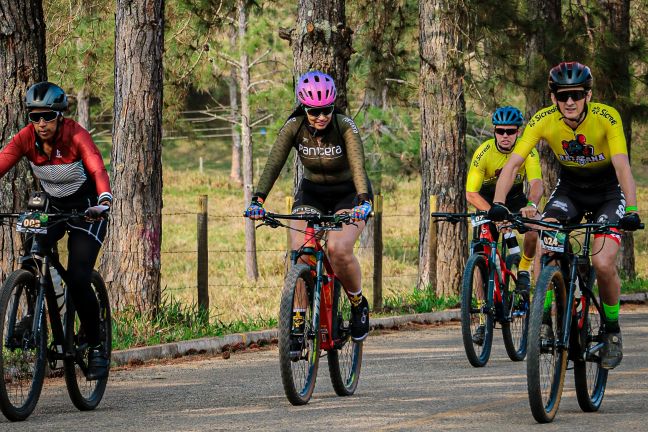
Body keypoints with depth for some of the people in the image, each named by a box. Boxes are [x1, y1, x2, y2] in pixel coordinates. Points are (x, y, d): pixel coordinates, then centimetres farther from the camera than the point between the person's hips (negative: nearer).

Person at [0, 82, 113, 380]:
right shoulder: (26, 138, -15)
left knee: (78, 280, -17)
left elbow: (97, 169, -41)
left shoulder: (75, 135, -26)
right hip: (54, 207, 4)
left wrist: (105, 200, -61)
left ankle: (96, 347, 0)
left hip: (87, 209, -4)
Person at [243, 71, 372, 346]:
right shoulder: (294, 127, -16)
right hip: (311, 193, 3)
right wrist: (258, 199, -40)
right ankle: (297, 322, -11)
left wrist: (363, 201, -53)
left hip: (348, 195, -3)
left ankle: (358, 304, -1)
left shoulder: (345, 127, -23)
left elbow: (358, 166, -35)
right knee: (299, 252, -21)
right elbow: (274, 164, -25)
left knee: (338, 249, -28)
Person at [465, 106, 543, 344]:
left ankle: (523, 271, -4)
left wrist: (531, 205, -57)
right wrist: (493, 212, -48)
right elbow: (471, 193, -31)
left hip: (515, 197, 0)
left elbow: (536, 183, -36)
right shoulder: (484, 153, -26)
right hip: (488, 198, 0)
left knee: (534, 227, -32)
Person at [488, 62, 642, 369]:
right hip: (570, 188, 2)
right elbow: (513, 164, -24)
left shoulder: (606, 118, -27)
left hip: (608, 191, -2)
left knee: (603, 263, -21)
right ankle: (545, 318, -15)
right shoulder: (543, 121, -21)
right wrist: (498, 205, -39)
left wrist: (631, 212, -49)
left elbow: (622, 167, -35)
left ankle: (612, 330, 4)